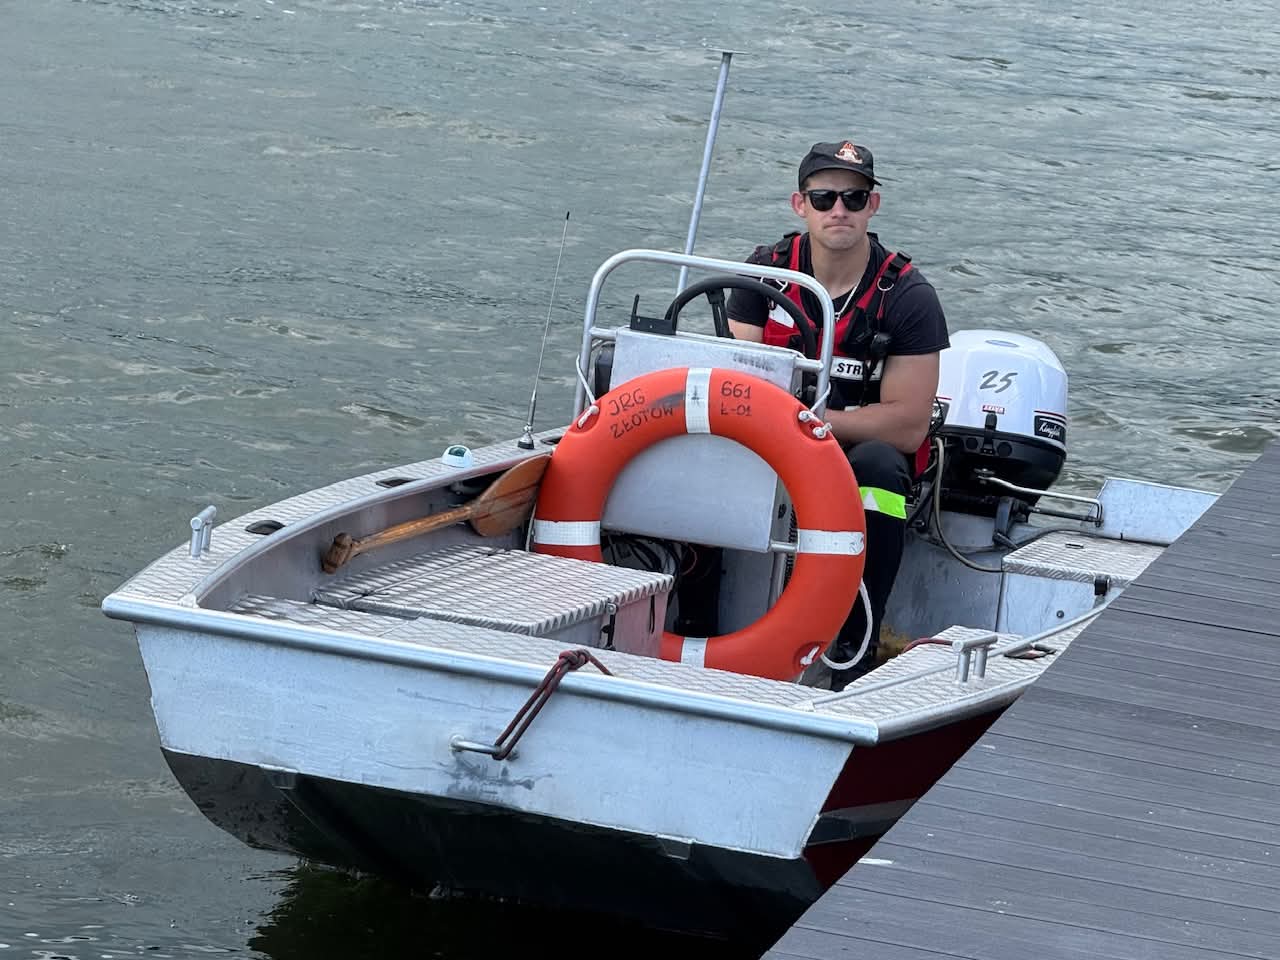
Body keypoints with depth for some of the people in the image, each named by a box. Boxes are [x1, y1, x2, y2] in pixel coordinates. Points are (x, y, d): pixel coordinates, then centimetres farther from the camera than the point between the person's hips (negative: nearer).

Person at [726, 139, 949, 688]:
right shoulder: (766, 272, 1)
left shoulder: (907, 297, -9)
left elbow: (907, 427, -12)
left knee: (878, 464, -36)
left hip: (864, 451, -2)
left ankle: (854, 650, -31)